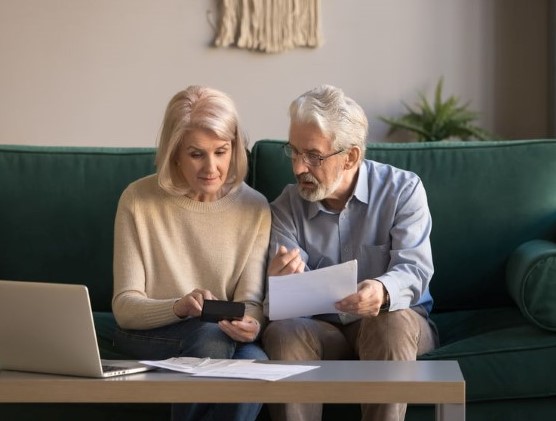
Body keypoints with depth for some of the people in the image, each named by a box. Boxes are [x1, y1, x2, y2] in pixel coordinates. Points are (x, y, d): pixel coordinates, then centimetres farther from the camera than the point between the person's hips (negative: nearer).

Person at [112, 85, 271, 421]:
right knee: (211, 337, -34)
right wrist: (179, 306, -29)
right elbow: (125, 306, -9)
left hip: (222, 335, 2)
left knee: (254, 362, -32)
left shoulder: (254, 208, -2)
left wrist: (249, 323, -28)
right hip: (149, 334, -1)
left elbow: (251, 300, -3)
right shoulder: (139, 200, -7)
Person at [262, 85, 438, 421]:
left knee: (391, 322, -36)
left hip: (400, 322, -1)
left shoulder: (402, 189, -8)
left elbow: (415, 269, -20)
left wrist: (383, 291, -45)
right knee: (281, 334, -30)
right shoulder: (286, 208, -1)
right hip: (322, 329, 2)